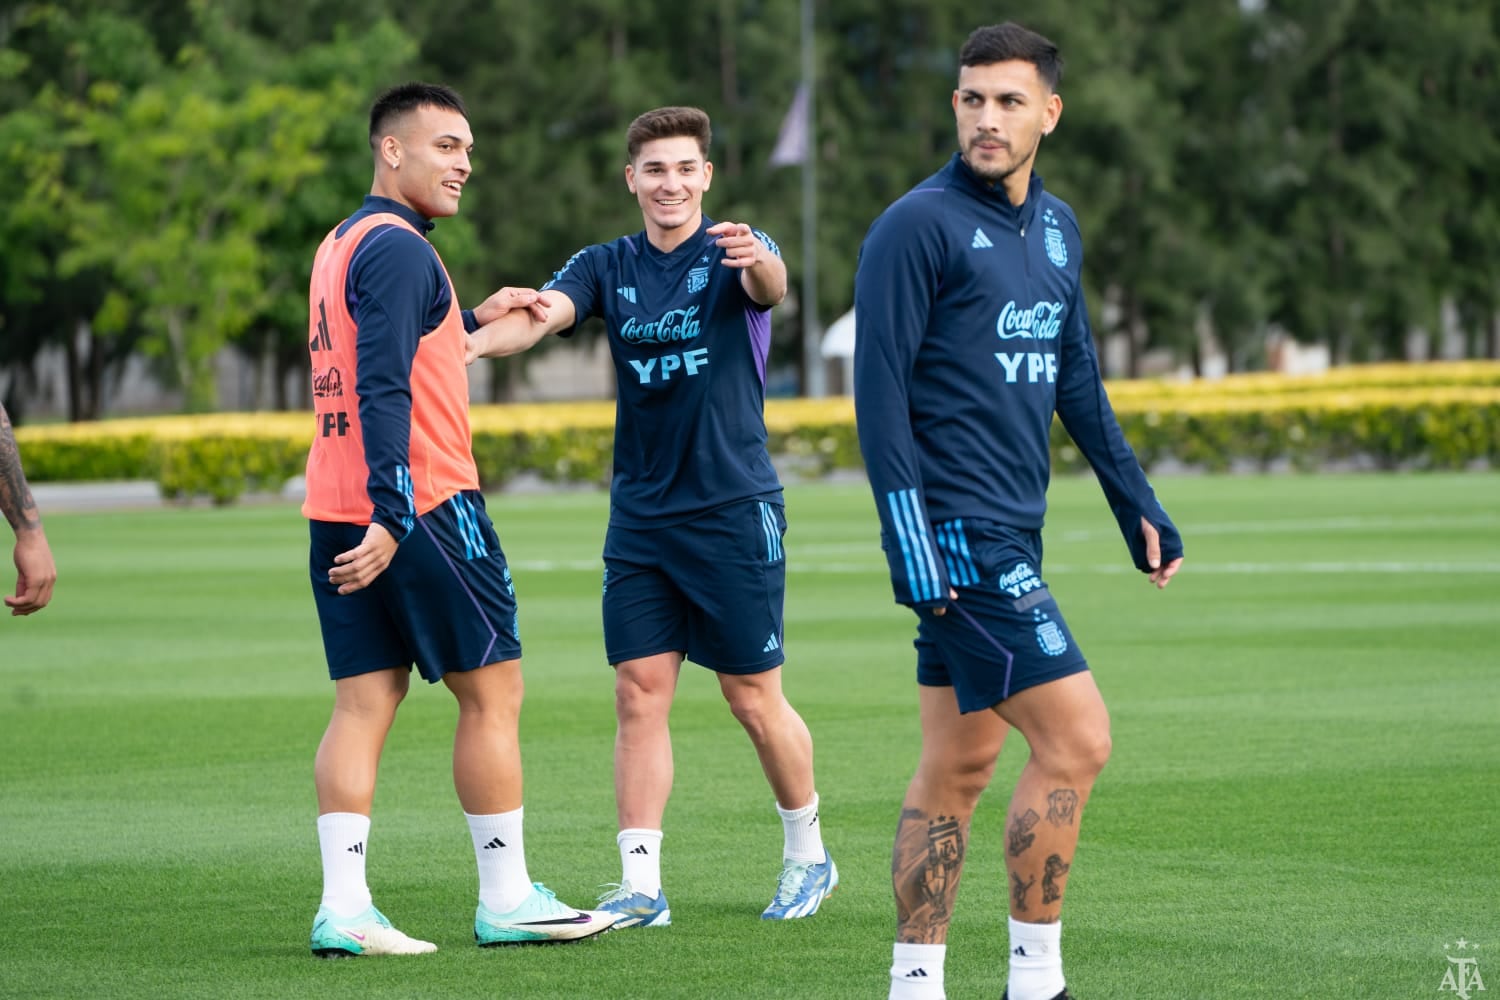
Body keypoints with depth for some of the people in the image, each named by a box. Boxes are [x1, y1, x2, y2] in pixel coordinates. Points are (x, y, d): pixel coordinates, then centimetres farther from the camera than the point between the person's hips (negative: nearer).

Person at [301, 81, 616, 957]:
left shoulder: (342, 243, 17)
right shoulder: (397, 247, -13)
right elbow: (383, 389, -22)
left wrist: (472, 320, 39)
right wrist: (393, 515, -28)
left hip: (339, 513, 9)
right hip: (424, 503, -9)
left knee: (364, 702, 5)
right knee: (493, 689, 2)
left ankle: (344, 908, -2)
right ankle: (507, 901, 6)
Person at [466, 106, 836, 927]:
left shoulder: (734, 252, -5)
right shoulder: (608, 266, 7)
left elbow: (771, 287, -28)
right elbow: (542, 313, -10)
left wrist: (758, 263, -54)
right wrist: (474, 341, -33)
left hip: (734, 511, -4)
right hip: (640, 514, 4)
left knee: (755, 700, 2)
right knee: (639, 696, -1)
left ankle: (808, 854, 22)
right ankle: (641, 885, 1)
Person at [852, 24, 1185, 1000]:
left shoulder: (1056, 227, 14)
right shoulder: (920, 225, -10)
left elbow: (1077, 380, 23)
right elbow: (880, 389, -13)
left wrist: (1138, 505, 21)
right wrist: (910, 543, -19)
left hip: (1011, 530, 8)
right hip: (958, 533, -8)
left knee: (960, 764, 10)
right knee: (1076, 738, -11)